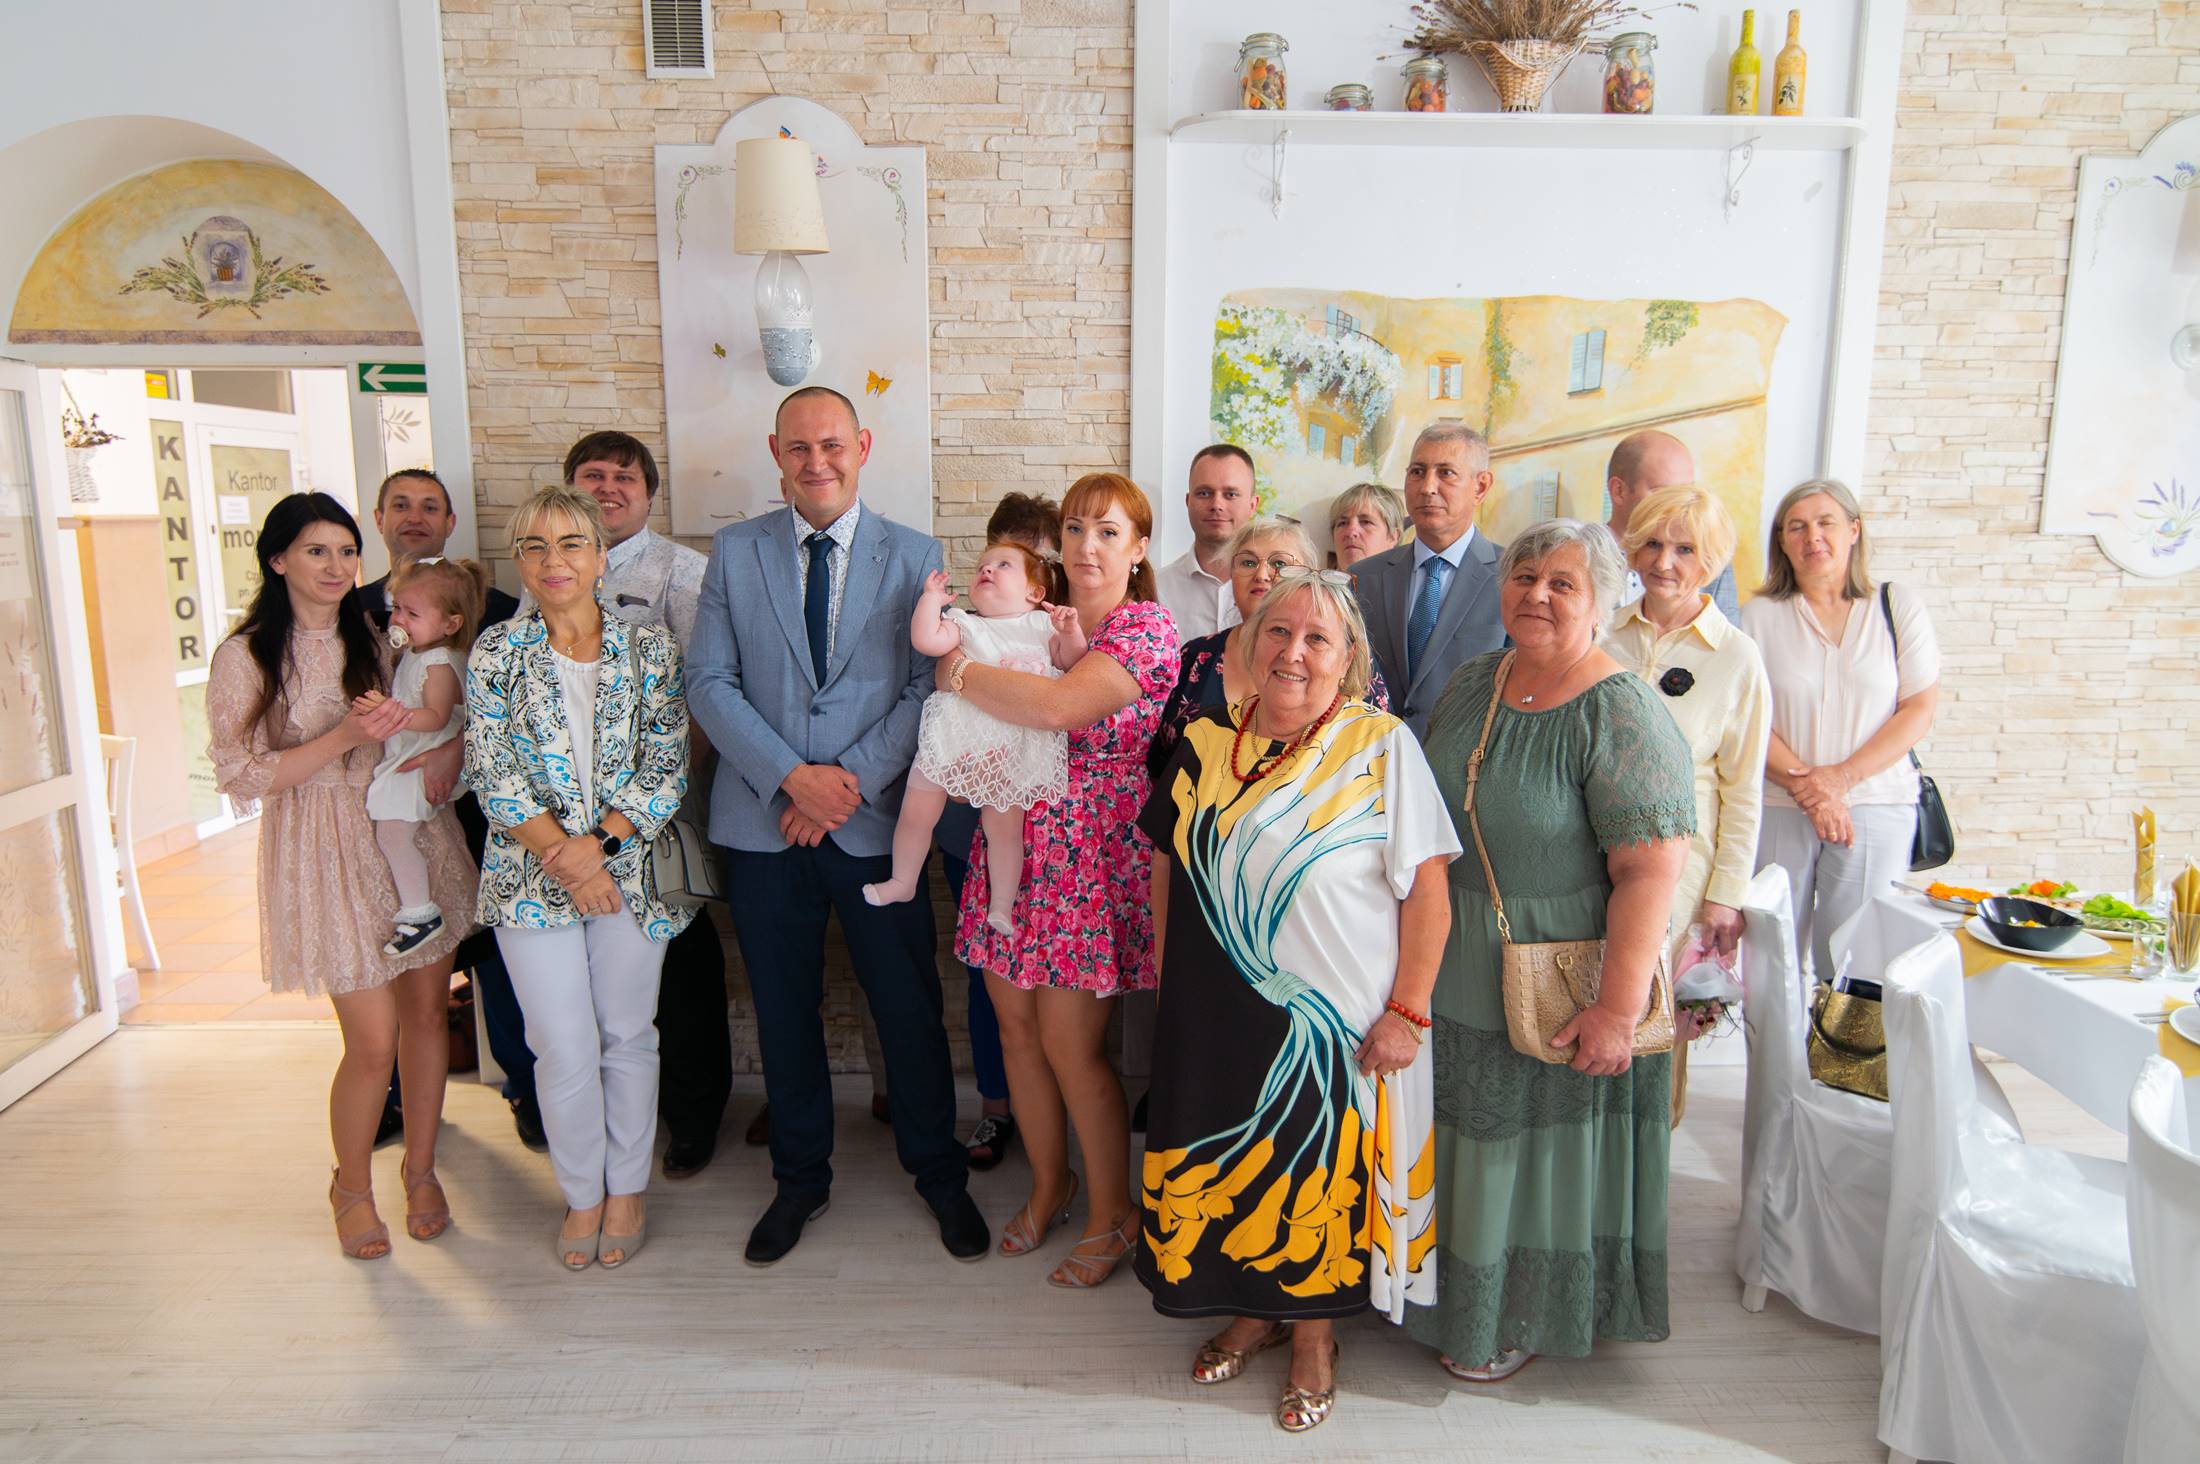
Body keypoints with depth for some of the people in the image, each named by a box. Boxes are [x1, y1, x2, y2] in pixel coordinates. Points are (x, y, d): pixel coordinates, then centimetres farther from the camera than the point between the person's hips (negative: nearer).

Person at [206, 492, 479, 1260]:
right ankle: (352, 1187, 23)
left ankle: (420, 1168, 27)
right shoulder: (245, 658, -4)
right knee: (373, 1042, -3)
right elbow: (239, 776, -9)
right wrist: (345, 738, -19)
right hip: (330, 855, -4)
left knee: (428, 1014, 7)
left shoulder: (376, 641, 10)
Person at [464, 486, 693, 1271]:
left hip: (630, 869, 0)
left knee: (627, 1035, 10)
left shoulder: (649, 648, 0)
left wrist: (601, 841, -15)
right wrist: (561, 852, -16)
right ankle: (582, 1195, 26)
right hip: (532, 875, 0)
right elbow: (492, 770, -5)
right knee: (563, 1047, 5)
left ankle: (627, 1190, 29)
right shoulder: (497, 652, 1)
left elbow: (667, 764, -3)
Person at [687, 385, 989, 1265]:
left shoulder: (914, 557, 2)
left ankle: (938, 1173, 28)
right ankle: (800, 1179, 32)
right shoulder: (734, 553, 5)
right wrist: (793, 778, -13)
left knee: (909, 1008, 7)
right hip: (764, 821, 2)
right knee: (784, 1012, 13)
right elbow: (711, 683, -1)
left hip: (877, 821, -1)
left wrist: (850, 781, -14)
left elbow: (928, 687, -4)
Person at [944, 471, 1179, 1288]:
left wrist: (958, 672, -15)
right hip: (1012, 847, 6)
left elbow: (1058, 707, -28)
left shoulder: (1148, 632, -11)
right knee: (1017, 1028, 13)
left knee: (1073, 1048, -1)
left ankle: (1112, 1214, 21)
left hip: (1091, 860, -6)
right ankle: (1048, 1184, 35)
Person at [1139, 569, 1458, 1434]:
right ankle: (1255, 1311, 42)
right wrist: (1166, 965, 11)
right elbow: (1168, 860, 13)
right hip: (1215, 1016, 4)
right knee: (1226, 1173, 16)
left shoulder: (1383, 747, -10)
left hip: (1339, 1024, -4)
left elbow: (1427, 889, -11)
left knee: (1321, 1183, 11)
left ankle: (1315, 1334, 37)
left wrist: (1407, 1011, -13)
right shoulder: (1205, 744, 2)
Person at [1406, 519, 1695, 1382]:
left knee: (1537, 1143, 12)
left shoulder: (1620, 715, -18)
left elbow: (1651, 869, -22)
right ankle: (1454, 1294, 43)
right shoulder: (1472, 683, 3)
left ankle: (1519, 1321, 35)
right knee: (1466, 1137, 20)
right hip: (1457, 971, 6)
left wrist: (1618, 1006, -26)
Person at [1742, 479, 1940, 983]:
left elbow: (1920, 710, 1)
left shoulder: (1900, 606, 7)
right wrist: (1803, 784, -13)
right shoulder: (1760, 614, 5)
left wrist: (1841, 777, -10)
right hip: (1777, 809, 0)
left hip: (1877, 808, 0)